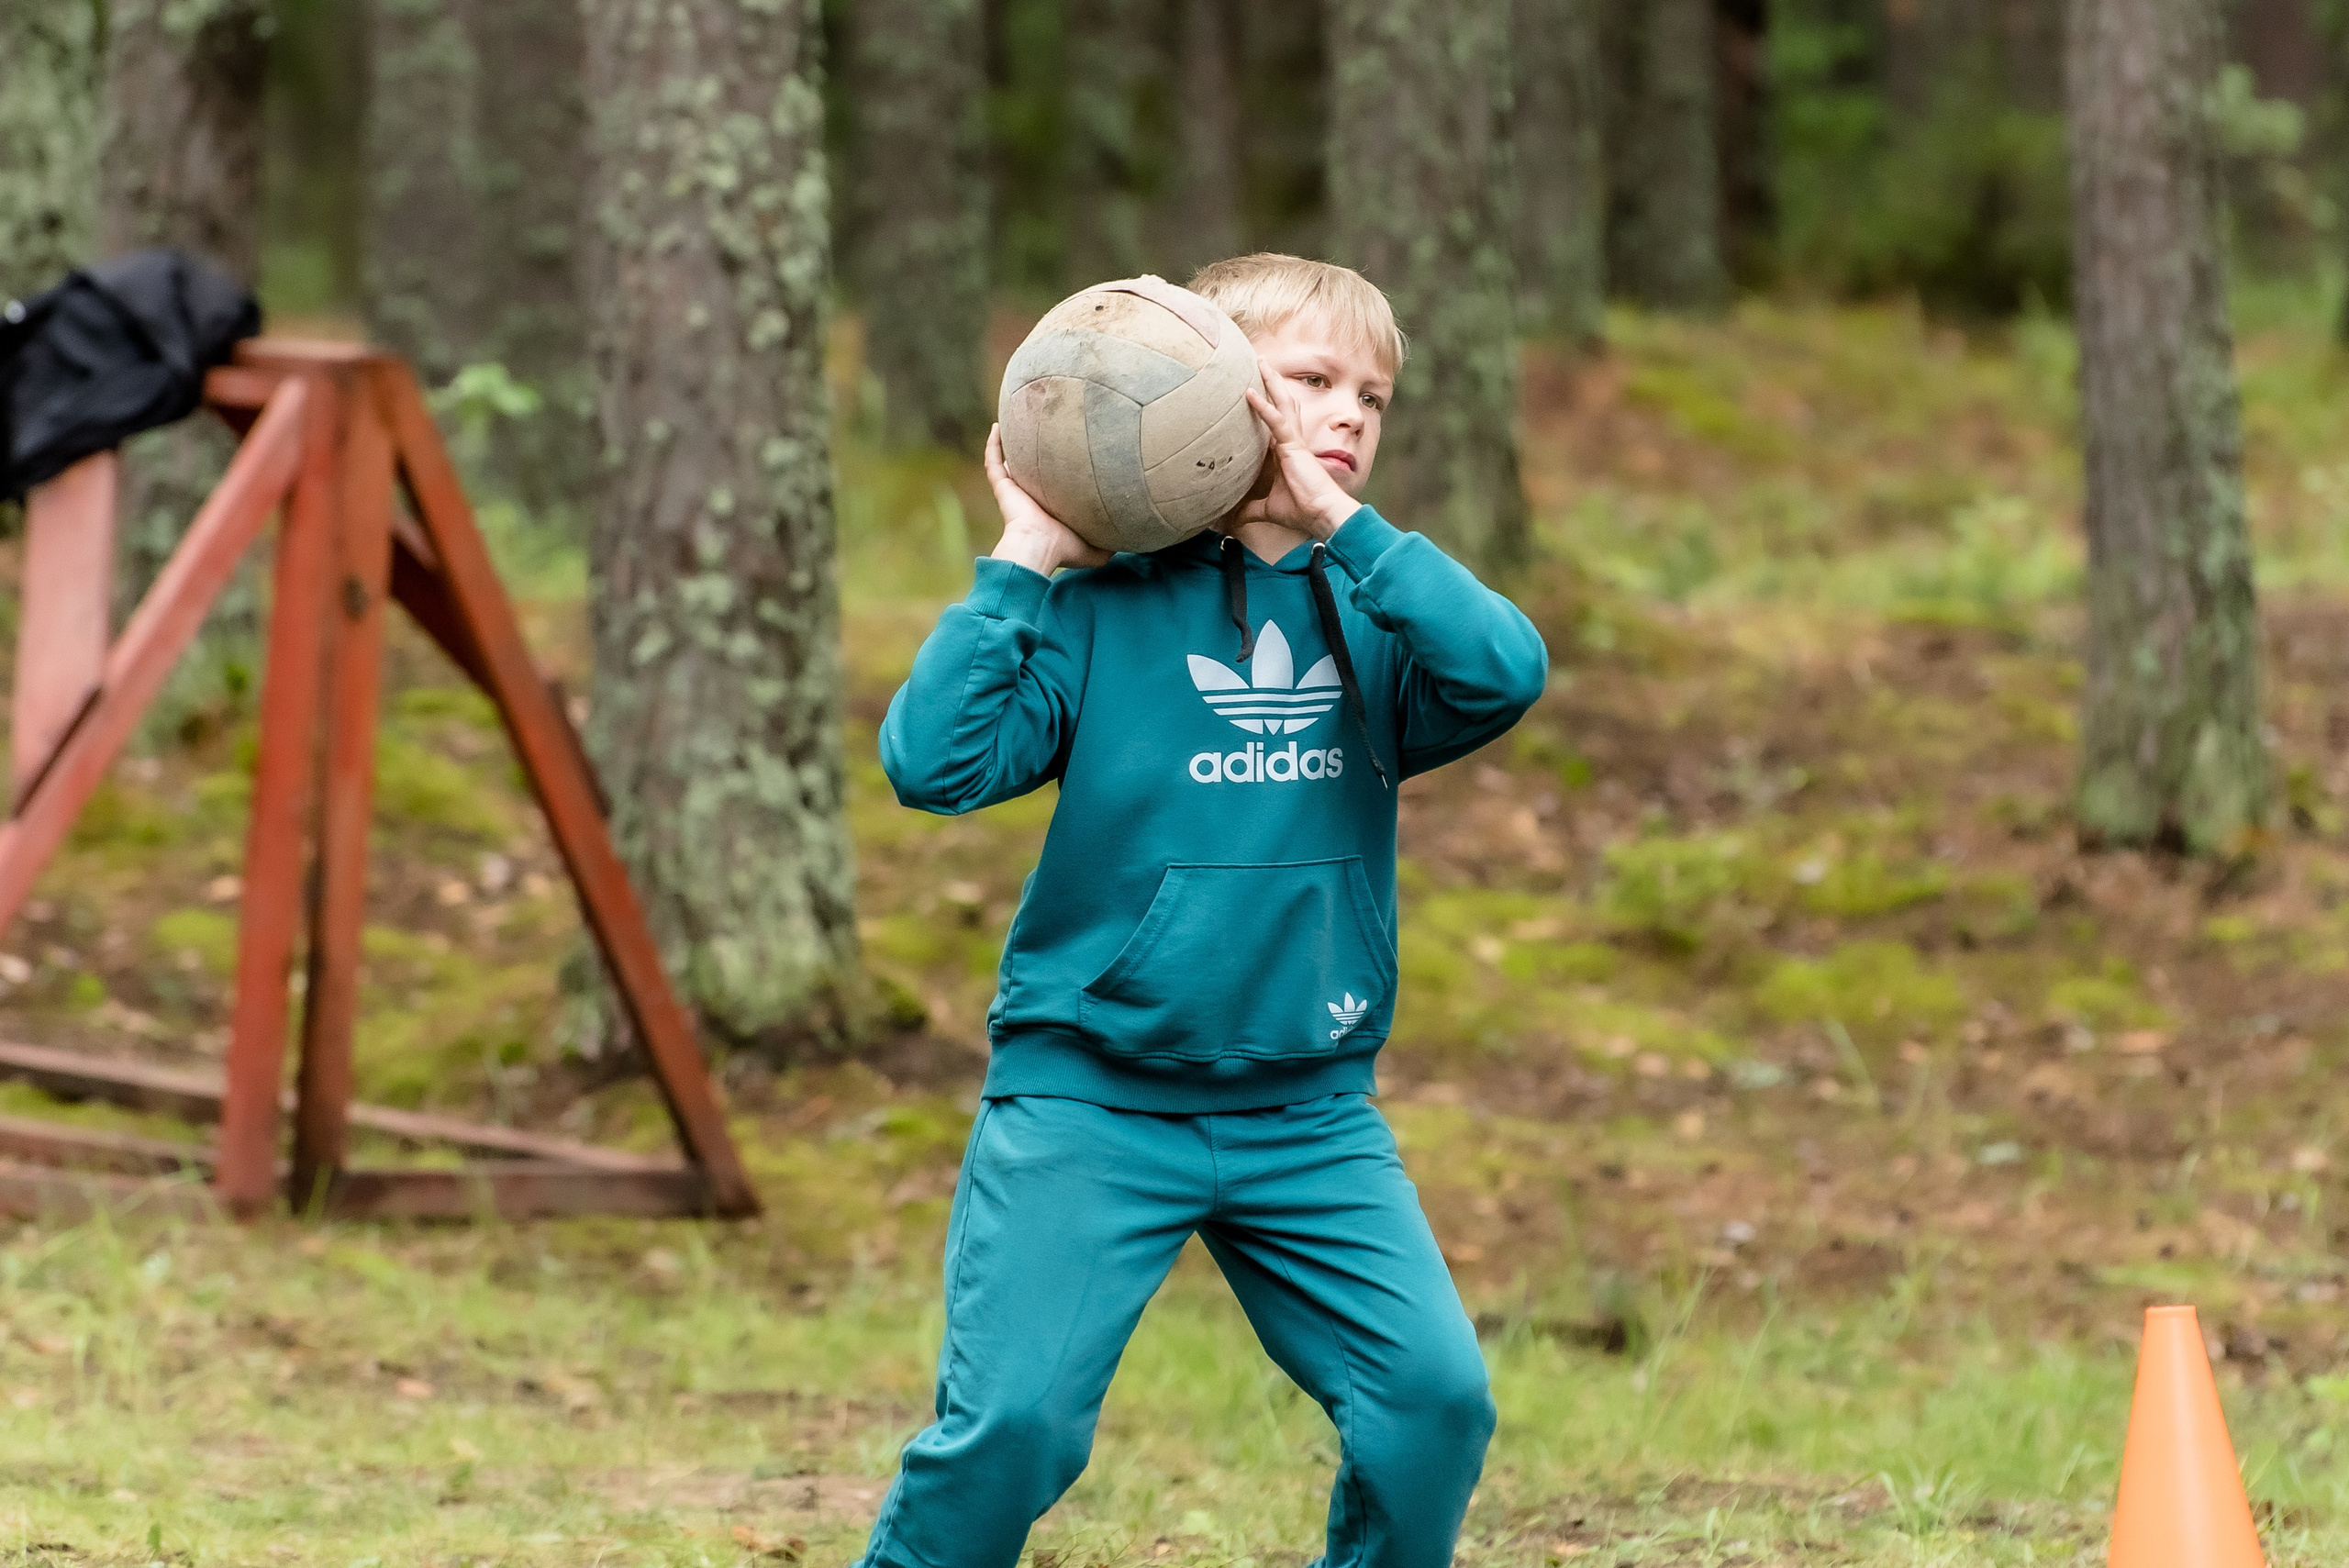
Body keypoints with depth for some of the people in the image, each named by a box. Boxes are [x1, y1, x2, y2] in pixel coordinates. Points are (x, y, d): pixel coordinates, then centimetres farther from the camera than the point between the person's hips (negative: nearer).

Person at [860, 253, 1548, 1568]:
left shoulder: (1368, 610, 4)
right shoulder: (1100, 607, -5)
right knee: (1011, 1420, -11)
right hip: (1089, 1100, -3)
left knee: (1434, 1393, -9)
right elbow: (934, 763, -15)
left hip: (1311, 1114, 3)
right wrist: (1023, 564, -15)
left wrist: (1339, 523, -18)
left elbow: (1506, 670, -17)